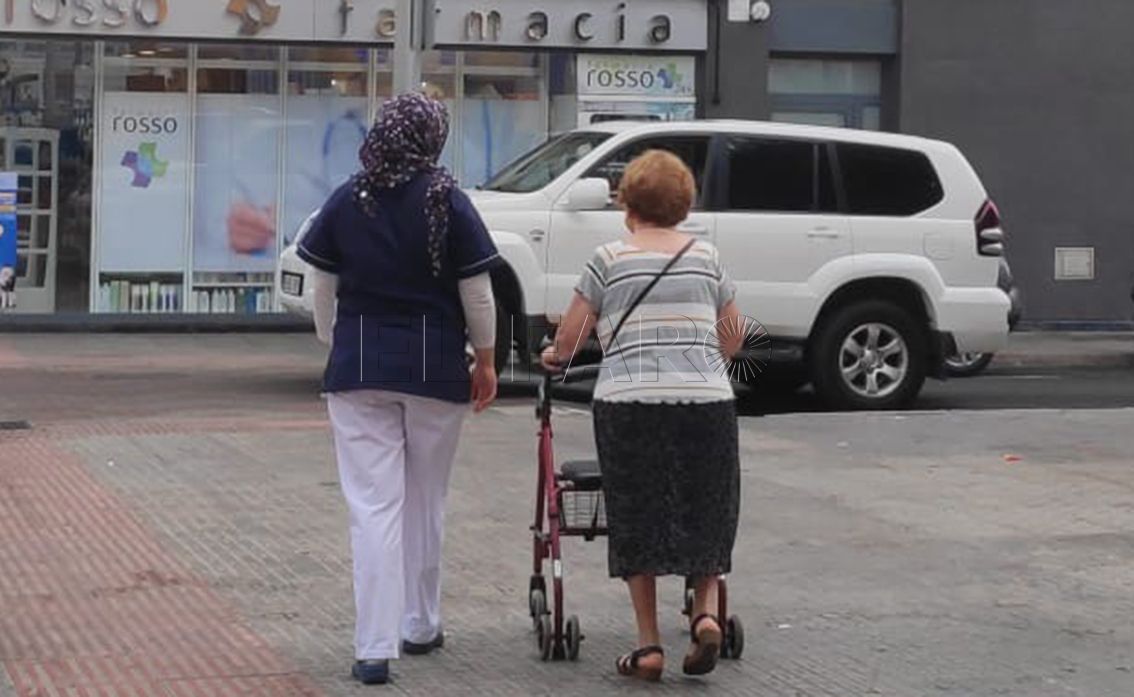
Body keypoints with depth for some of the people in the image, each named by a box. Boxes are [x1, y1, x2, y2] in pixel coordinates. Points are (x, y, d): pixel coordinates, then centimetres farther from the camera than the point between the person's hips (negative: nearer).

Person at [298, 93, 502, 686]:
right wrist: (485, 362, 9)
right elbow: (476, 294, -3)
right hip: (435, 369, 0)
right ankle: (420, 626, 30)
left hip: (358, 369, 1)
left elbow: (323, 291, 6)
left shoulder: (346, 202, 1)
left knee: (373, 507, -1)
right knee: (425, 503, 16)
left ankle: (374, 649, -9)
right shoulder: (447, 203, -5)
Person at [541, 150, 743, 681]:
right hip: (705, 399, 2)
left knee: (637, 521, 9)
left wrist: (554, 357, 27)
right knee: (704, 517, 16)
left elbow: (570, 335, 5)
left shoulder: (610, 259, 4)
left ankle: (648, 644, 9)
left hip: (628, 403, -2)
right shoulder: (706, 257, 12)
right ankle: (706, 612, -2)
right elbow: (733, 337, 19)